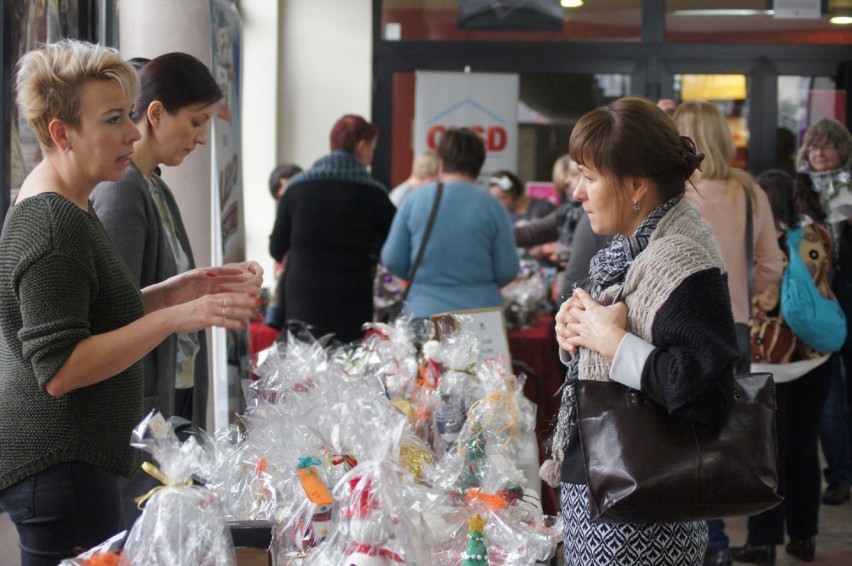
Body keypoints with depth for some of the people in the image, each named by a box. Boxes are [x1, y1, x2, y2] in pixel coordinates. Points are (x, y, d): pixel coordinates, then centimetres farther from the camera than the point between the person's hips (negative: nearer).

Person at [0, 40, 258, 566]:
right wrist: (174, 318, -27)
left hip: (74, 459, 11)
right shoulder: (51, 226, -20)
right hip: (58, 466, -11)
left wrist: (170, 293, 9)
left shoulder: (68, 206, 14)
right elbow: (59, 371, -24)